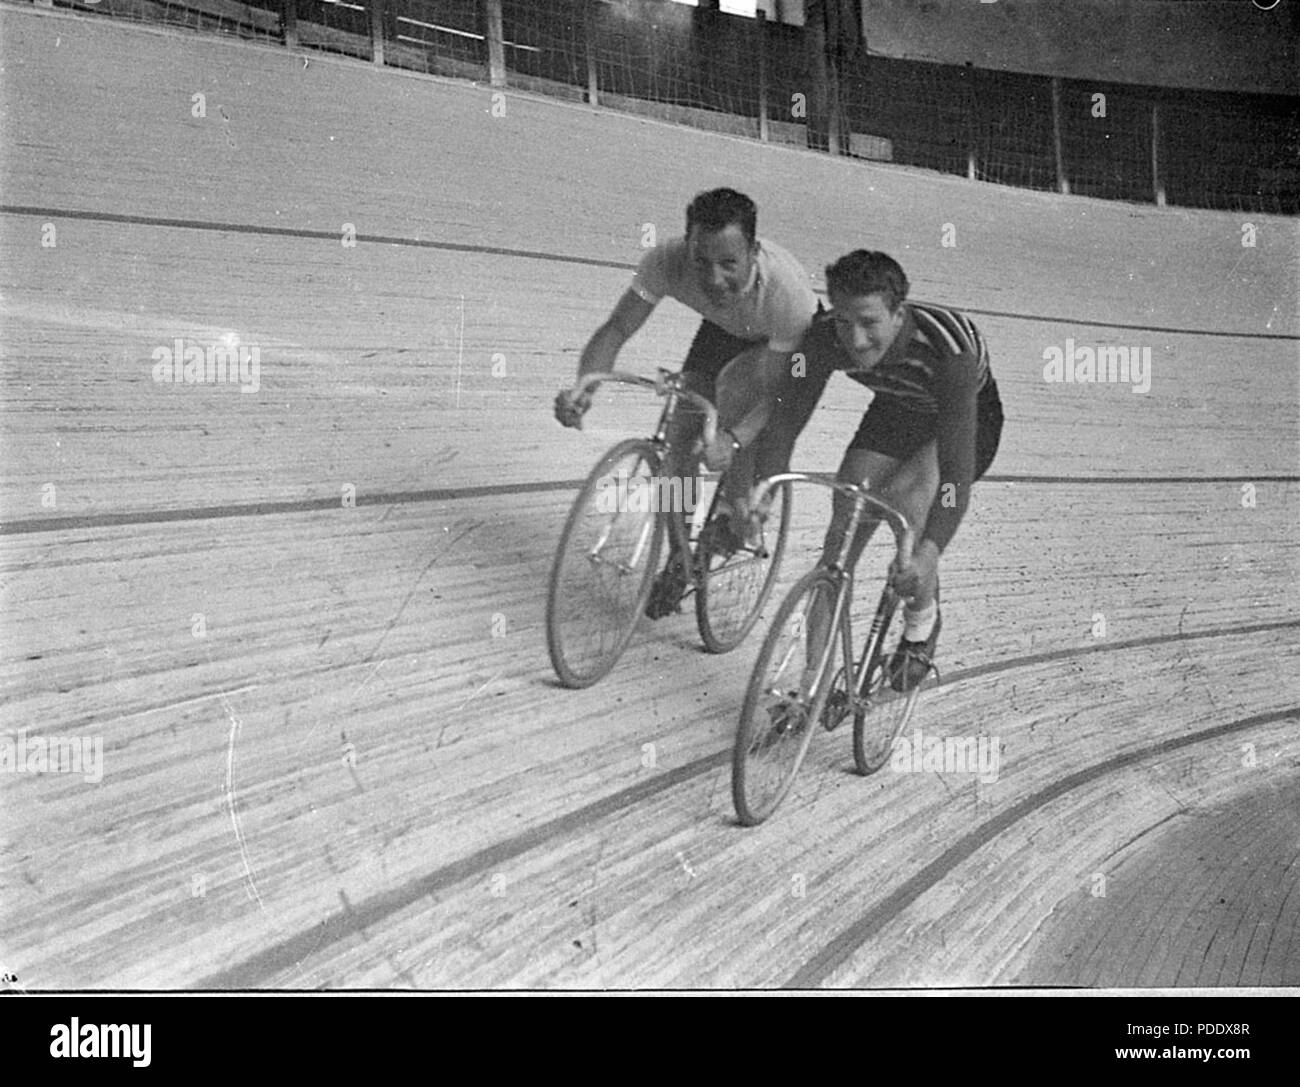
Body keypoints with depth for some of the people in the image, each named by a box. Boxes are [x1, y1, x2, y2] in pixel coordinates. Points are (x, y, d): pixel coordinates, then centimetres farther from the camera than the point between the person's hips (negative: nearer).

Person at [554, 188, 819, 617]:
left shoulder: (788, 291, -44)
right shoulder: (668, 262, -36)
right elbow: (616, 329, -28)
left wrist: (733, 439, -54)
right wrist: (581, 389, -46)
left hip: (789, 345, -3)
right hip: (724, 329, 3)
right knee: (682, 433, -8)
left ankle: (736, 509, 3)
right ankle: (678, 562, 12)